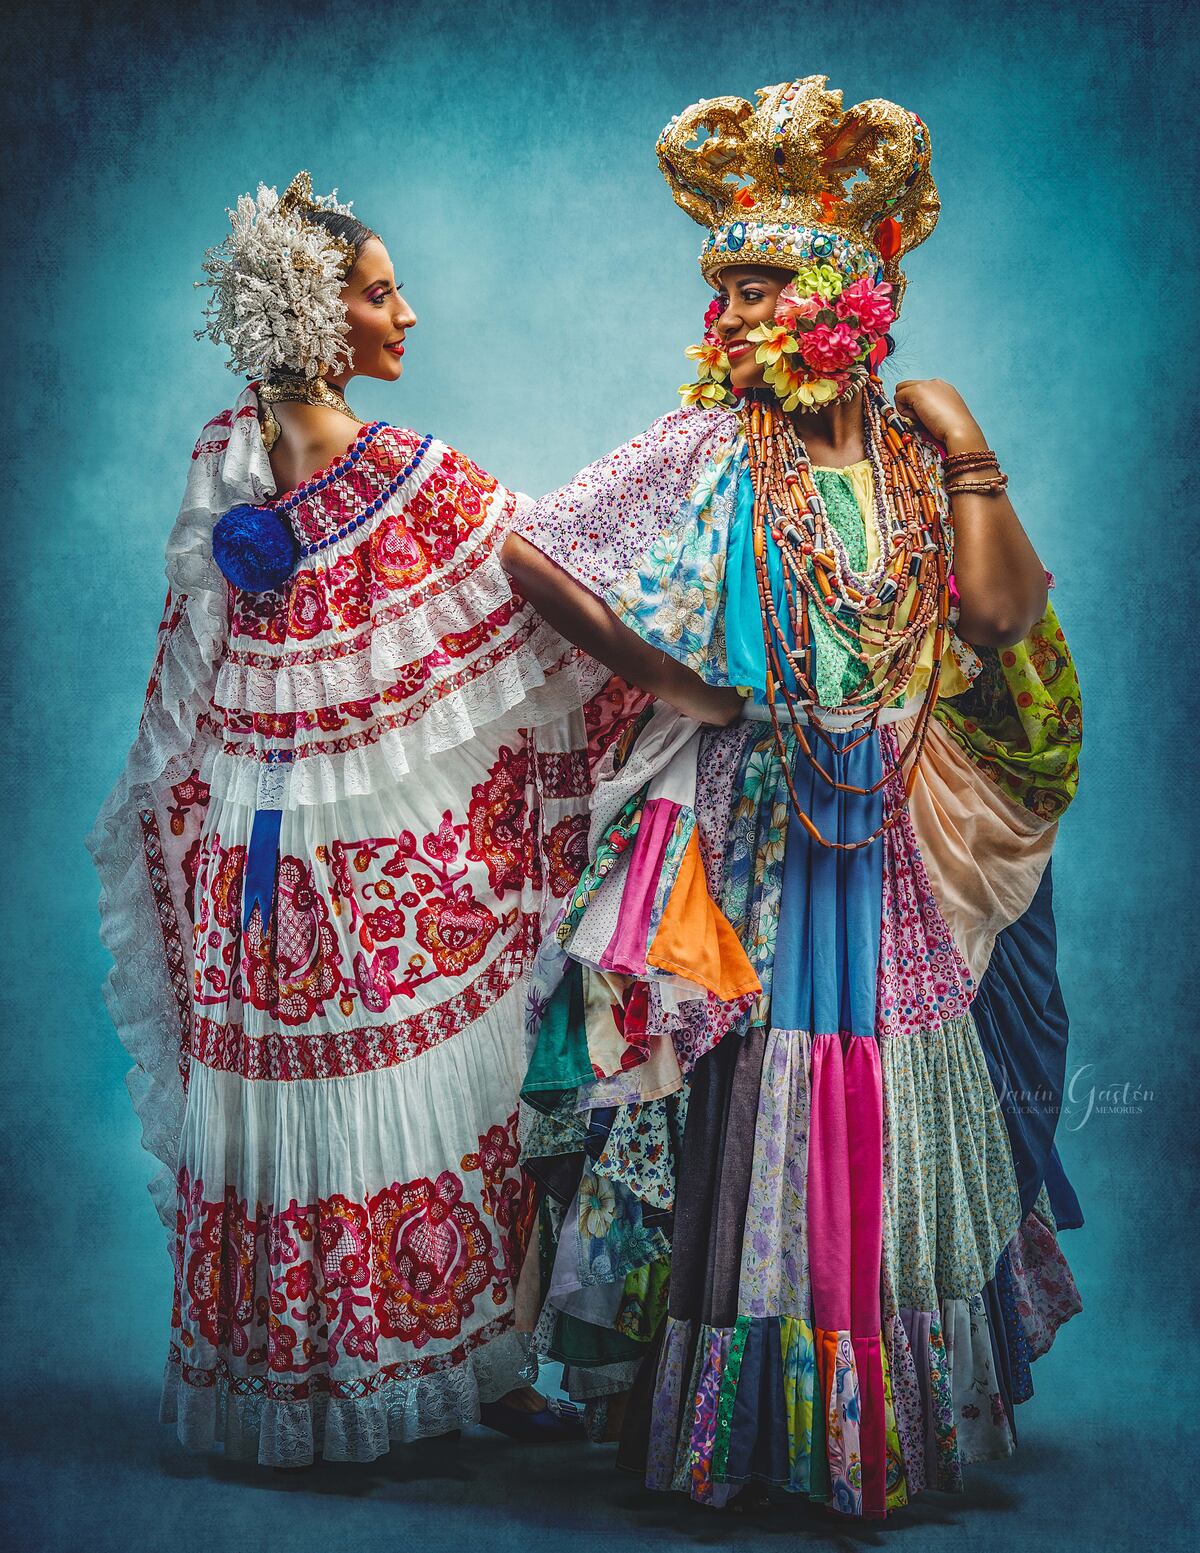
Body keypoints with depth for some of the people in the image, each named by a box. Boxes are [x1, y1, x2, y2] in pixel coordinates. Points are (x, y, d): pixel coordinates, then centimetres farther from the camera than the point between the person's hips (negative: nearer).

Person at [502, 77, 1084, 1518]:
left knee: (897, 1123, 11)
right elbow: (527, 551, -10)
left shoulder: (914, 452, 4)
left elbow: (1002, 617, -4)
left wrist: (970, 453, -6)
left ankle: (903, 1413, 28)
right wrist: (676, 680, -7)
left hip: (896, 854, 3)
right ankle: (744, 1425, 19)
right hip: (749, 841, -3)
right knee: (751, 1122, 2)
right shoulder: (708, 451, -5)